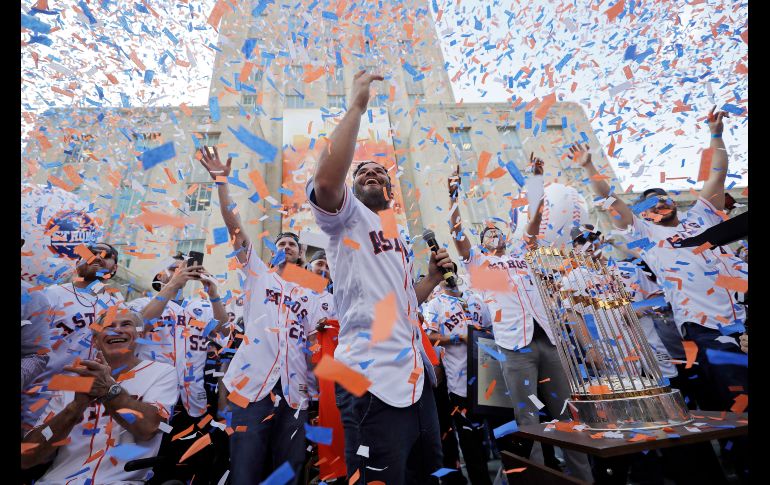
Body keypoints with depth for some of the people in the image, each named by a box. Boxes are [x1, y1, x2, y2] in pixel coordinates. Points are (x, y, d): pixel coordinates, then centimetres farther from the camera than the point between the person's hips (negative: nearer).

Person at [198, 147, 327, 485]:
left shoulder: (310, 295, 18)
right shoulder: (258, 273, 13)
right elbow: (233, 225, 4)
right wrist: (220, 181, -1)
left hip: (294, 387, 2)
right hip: (253, 380, -2)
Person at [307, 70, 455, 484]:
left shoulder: (401, 238, 21)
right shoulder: (347, 217, 0)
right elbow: (326, 179, -24)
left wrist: (434, 276, 9)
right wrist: (356, 107, -15)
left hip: (416, 375, 9)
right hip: (373, 379, -8)